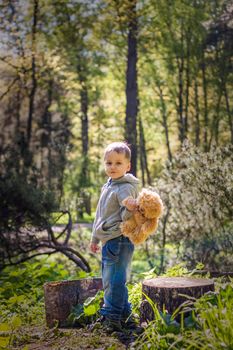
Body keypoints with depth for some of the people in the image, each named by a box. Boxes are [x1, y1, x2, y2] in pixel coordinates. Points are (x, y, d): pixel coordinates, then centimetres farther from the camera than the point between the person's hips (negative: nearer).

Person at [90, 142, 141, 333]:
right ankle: (125, 316, 25)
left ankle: (112, 317, 2)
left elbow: (126, 215, -21)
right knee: (109, 281, 16)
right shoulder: (108, 187, 17)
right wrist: (95, 238, 28)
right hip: (108, 241, 10)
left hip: (119, 240, -10)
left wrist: (130, 210, -44)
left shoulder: (126, 188, -12)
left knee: (114, 281, -7)